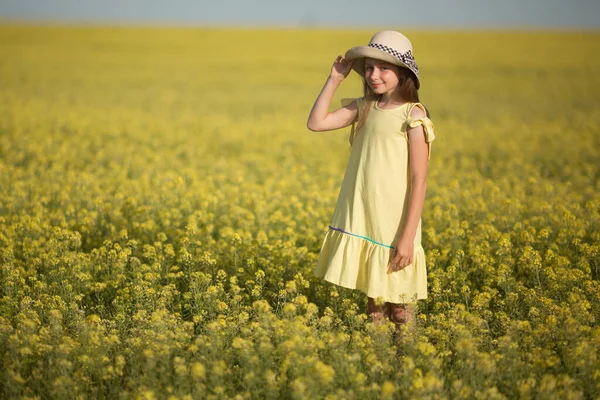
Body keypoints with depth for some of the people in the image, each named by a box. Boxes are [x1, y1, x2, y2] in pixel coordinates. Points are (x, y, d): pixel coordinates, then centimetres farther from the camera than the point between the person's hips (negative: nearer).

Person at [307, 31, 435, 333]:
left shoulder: (413, 115, -11)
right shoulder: (364, 107, 9)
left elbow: (419, 181, -13)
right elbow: (316, 123, 3)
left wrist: (408, 237, -17)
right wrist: (335, 80, 0)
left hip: (393, 226, -6)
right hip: (360, 222, 6)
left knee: (400, 308, 3)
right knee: (372, 299, 16)